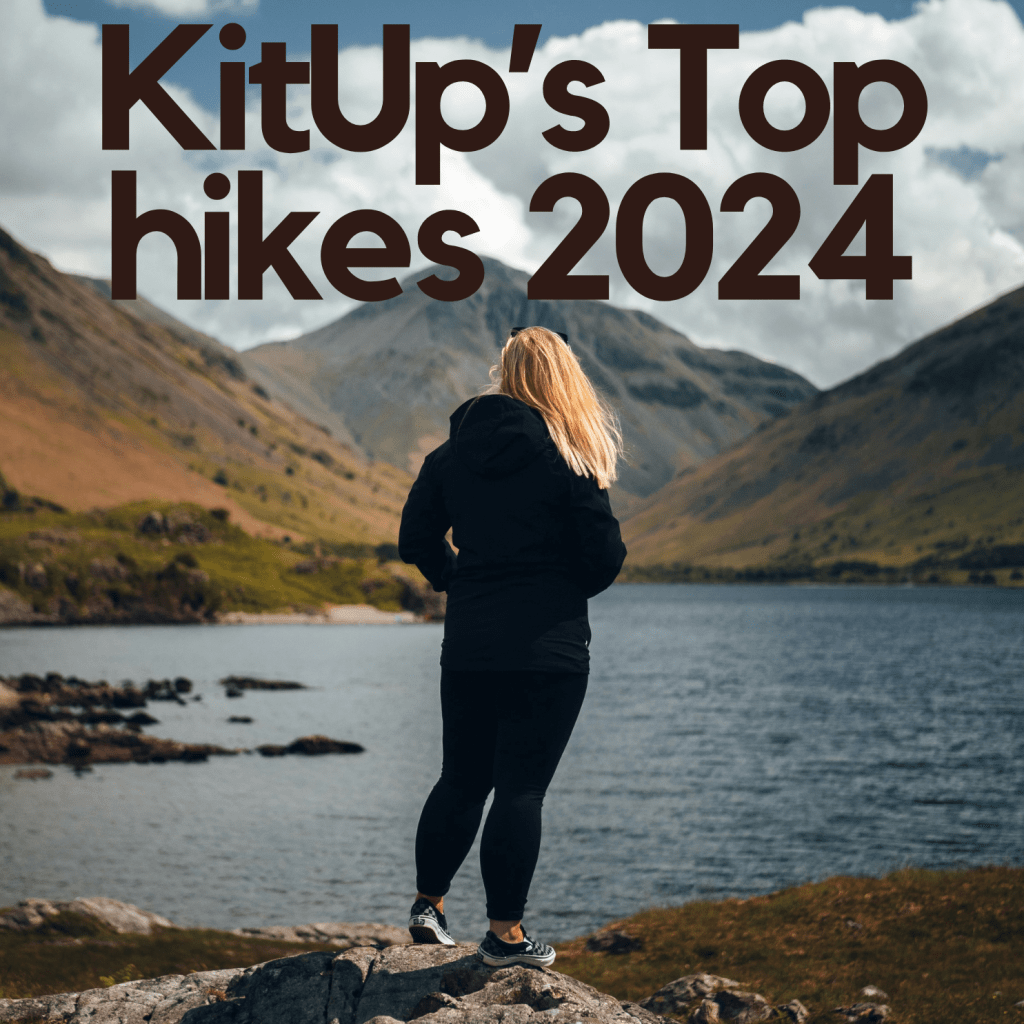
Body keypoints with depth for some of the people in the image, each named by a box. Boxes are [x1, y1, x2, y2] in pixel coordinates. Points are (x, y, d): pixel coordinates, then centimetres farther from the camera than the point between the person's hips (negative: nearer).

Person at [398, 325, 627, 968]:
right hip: (549, 649, -5)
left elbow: (417, 539, 8)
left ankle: (428, 903, 23)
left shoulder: (453, 451, 4)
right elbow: (605, 556, -10)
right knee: (522, 787, 0)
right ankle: (505, 934, 5)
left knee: (462, 777, 17)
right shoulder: (565, 458, -10)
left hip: (468, 643, 5)